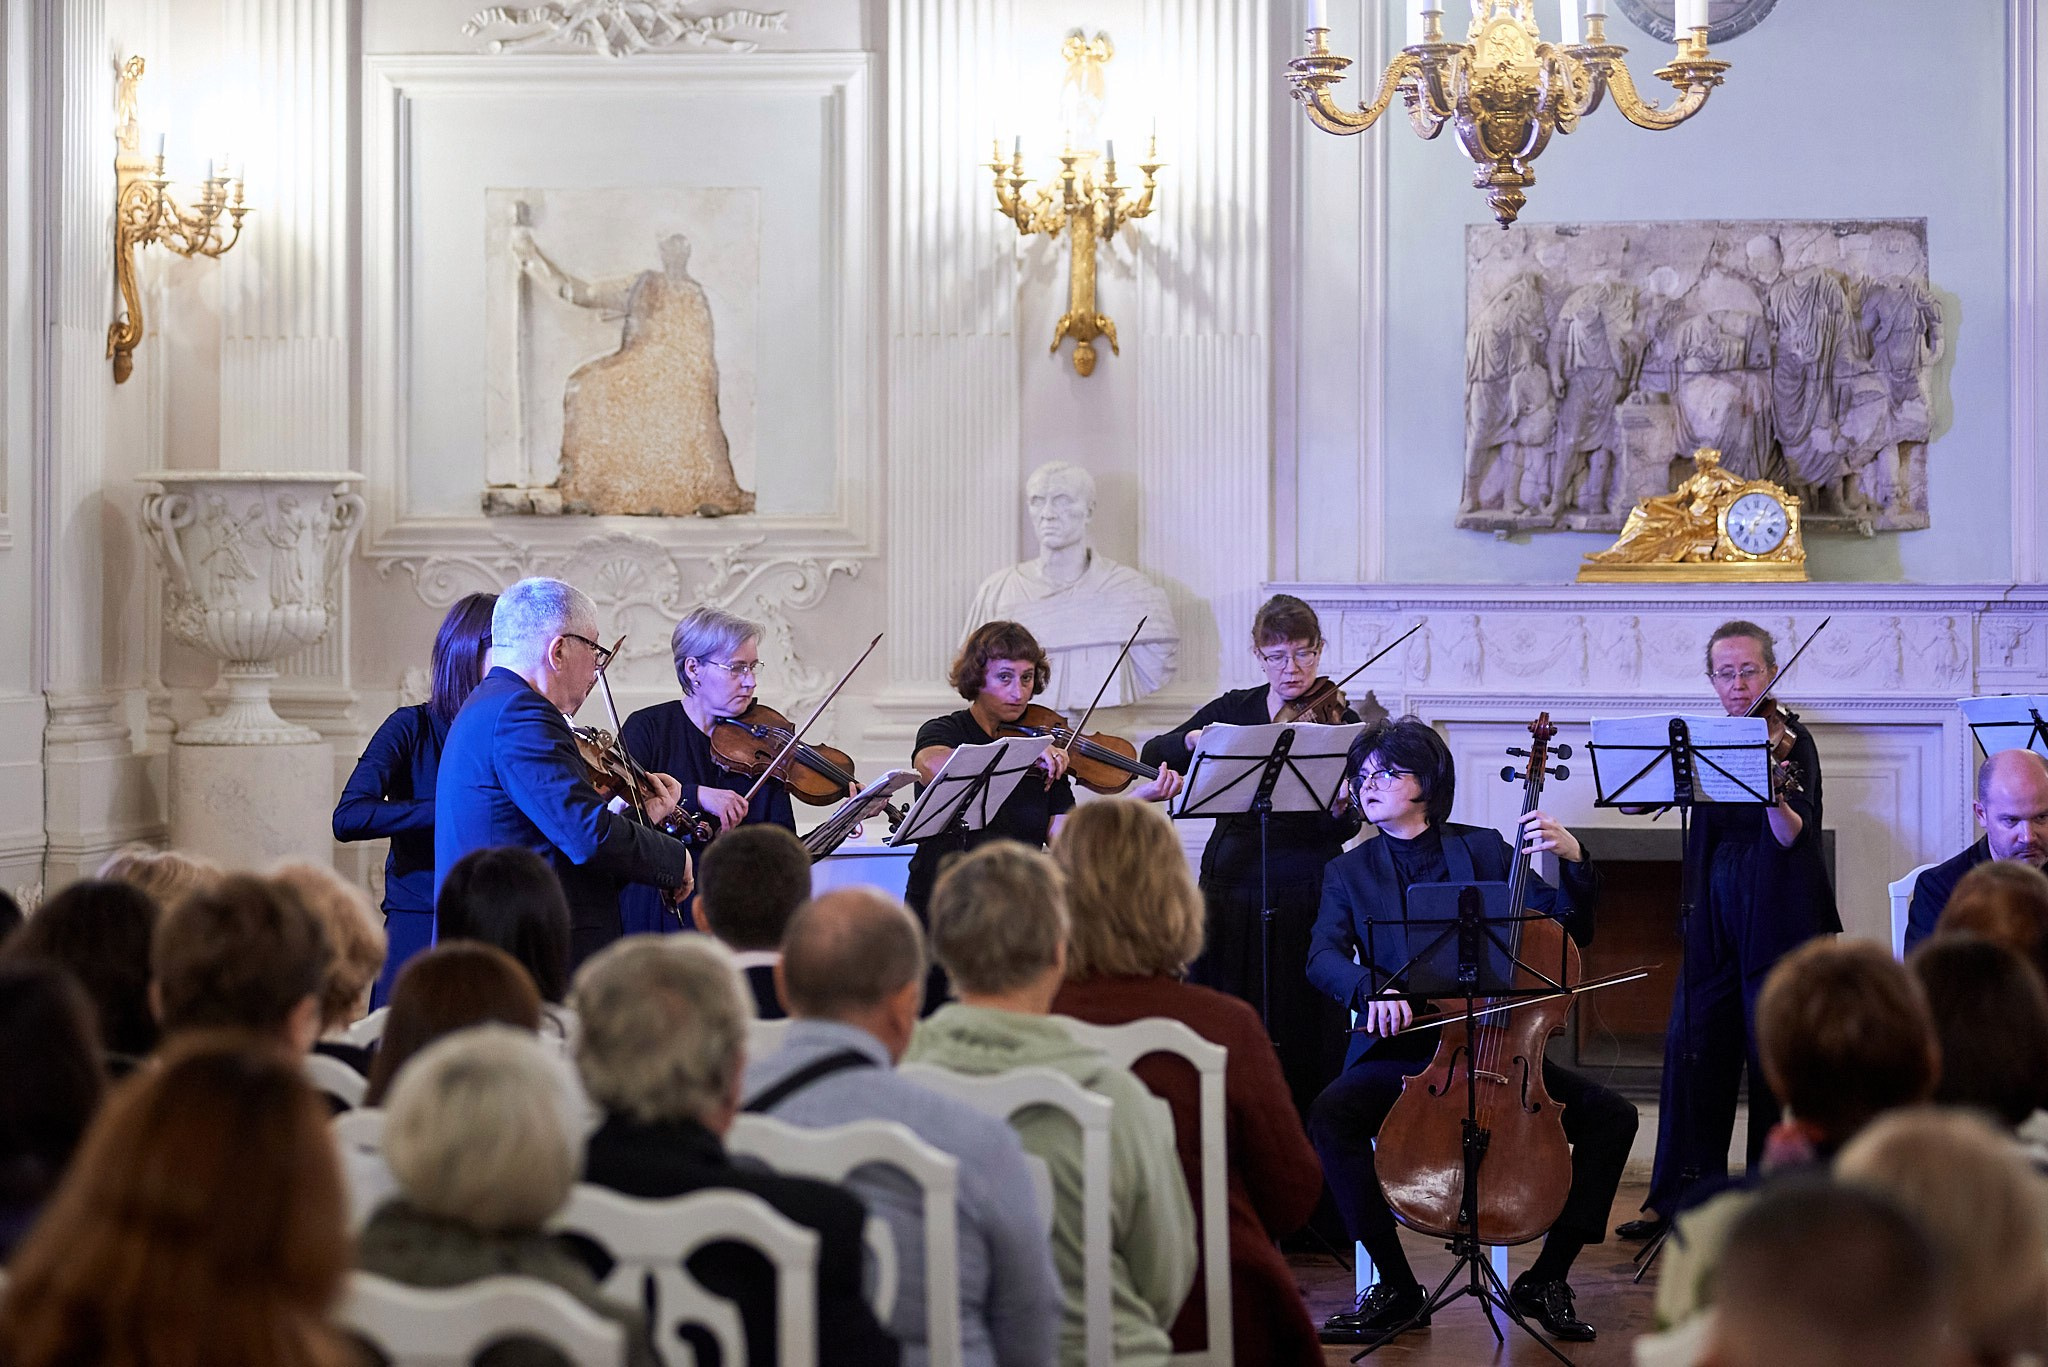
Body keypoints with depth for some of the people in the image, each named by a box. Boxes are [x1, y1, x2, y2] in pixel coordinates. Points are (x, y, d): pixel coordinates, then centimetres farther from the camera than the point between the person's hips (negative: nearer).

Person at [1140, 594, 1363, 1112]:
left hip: (1304, 894, -3)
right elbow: (1153, 754, 5)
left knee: (1303, 1028, -3)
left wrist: (1340, 808, -31)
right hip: (1231, 884, 3)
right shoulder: (1234, 709, 11)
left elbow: (1346, 829, -8)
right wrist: (1194, 738, -14)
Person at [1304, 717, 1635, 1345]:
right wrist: (1372, 989, -28)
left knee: (1611, 1116, -19)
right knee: (1330, 1116, -32)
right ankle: (1396, 1286, -18)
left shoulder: (1483, 849, 12)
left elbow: (1569, 929, 8)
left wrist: (1573, 861, -10)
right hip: (1400, 1053, -1)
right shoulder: (1350, 872, 11)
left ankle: (1547, 1276, -4)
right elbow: (1324, 958, -6)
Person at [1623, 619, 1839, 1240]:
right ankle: (1680, 1196, 8)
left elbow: (1795, 839, -15)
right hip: (1715, 918, 5)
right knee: (1692, 1052, 2)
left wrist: (1775, 797, -34)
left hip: (1776, 917, -5)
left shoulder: (1791, 740, -4)